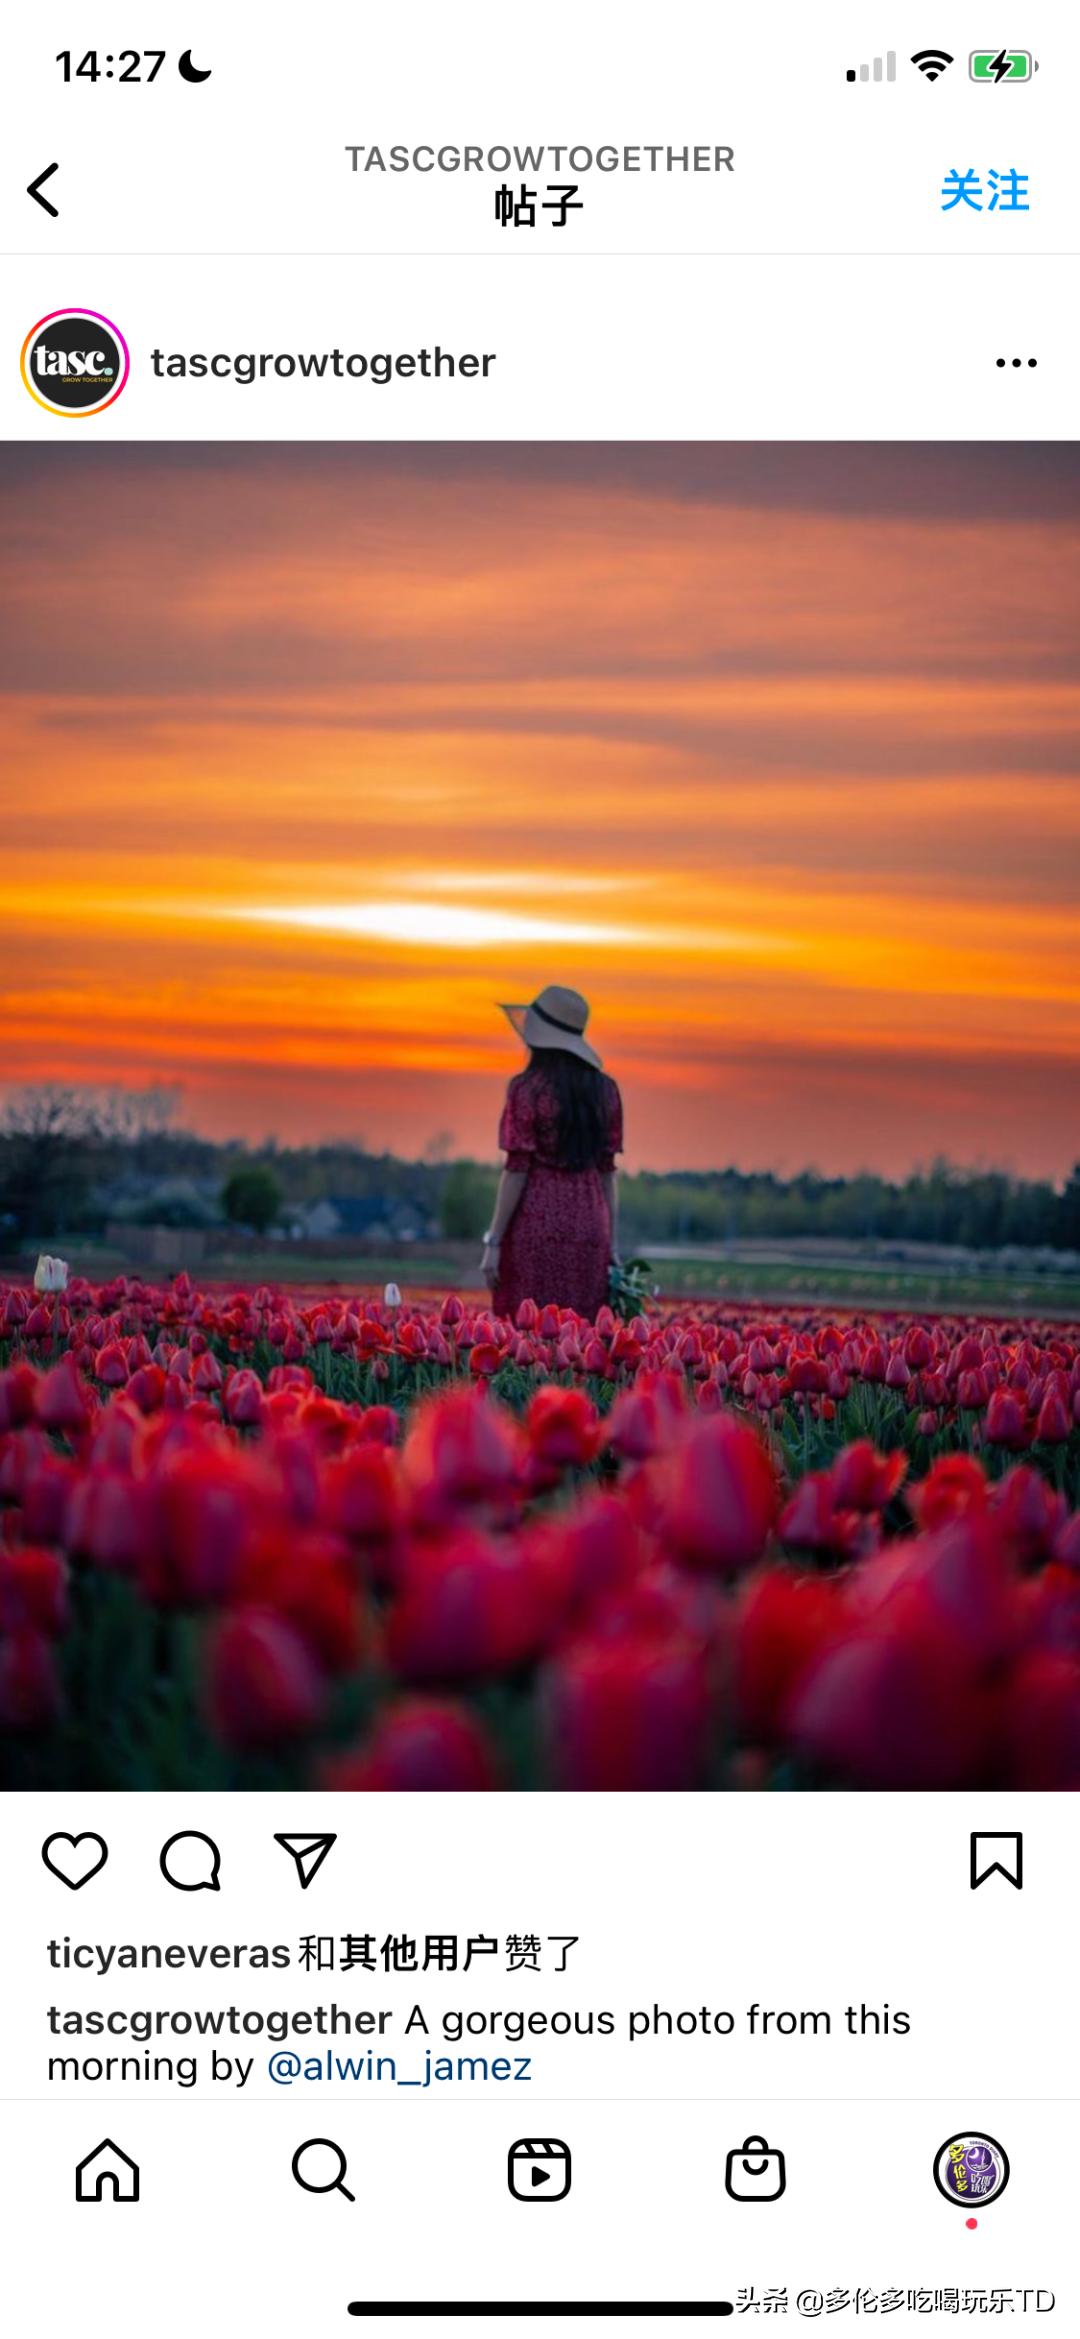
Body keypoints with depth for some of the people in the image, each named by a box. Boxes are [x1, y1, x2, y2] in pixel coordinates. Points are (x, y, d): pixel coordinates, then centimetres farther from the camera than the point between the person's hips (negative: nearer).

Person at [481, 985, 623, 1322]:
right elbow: (607, 1170, 9)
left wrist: (493, 1243, -7)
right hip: (589, 1226, 5)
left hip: (537, 1224, -5)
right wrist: (613, 1243, 13)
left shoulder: (527, 1089, -8)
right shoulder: (604, 1089, 7)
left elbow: (517, 1170, -10)